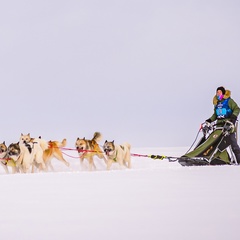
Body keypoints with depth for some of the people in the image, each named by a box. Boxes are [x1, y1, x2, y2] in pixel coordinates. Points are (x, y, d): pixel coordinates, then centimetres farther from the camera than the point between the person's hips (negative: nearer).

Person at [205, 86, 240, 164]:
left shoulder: (229, 101, -1)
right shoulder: (217, 103, 18)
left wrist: (233, 117, -20)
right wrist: (210, 120, 12)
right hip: (220, 125, 6)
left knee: (233, 143, -9)